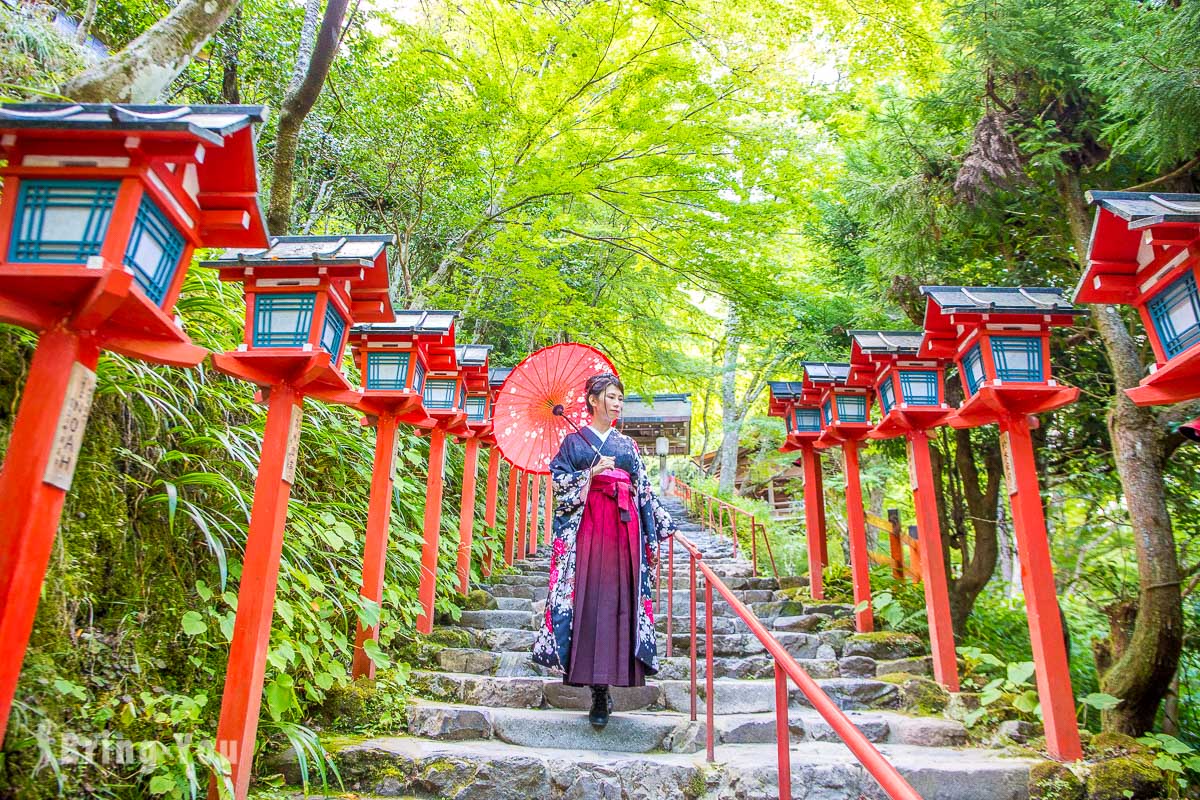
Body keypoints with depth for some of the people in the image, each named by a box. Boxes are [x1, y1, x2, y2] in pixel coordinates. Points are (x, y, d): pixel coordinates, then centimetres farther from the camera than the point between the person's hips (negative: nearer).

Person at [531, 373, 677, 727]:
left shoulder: (628, 445, 20)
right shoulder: (574, 441, 11)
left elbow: (644, 489, 18)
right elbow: (559, 483, 3)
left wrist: (664, 523, 12)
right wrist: (591, 474, -9)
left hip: (624, 527, 3)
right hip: (587, 525, -3)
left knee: (618, 599, -5)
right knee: (590, 598, -10)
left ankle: (602, 688, -1)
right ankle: (599, 689, -5)